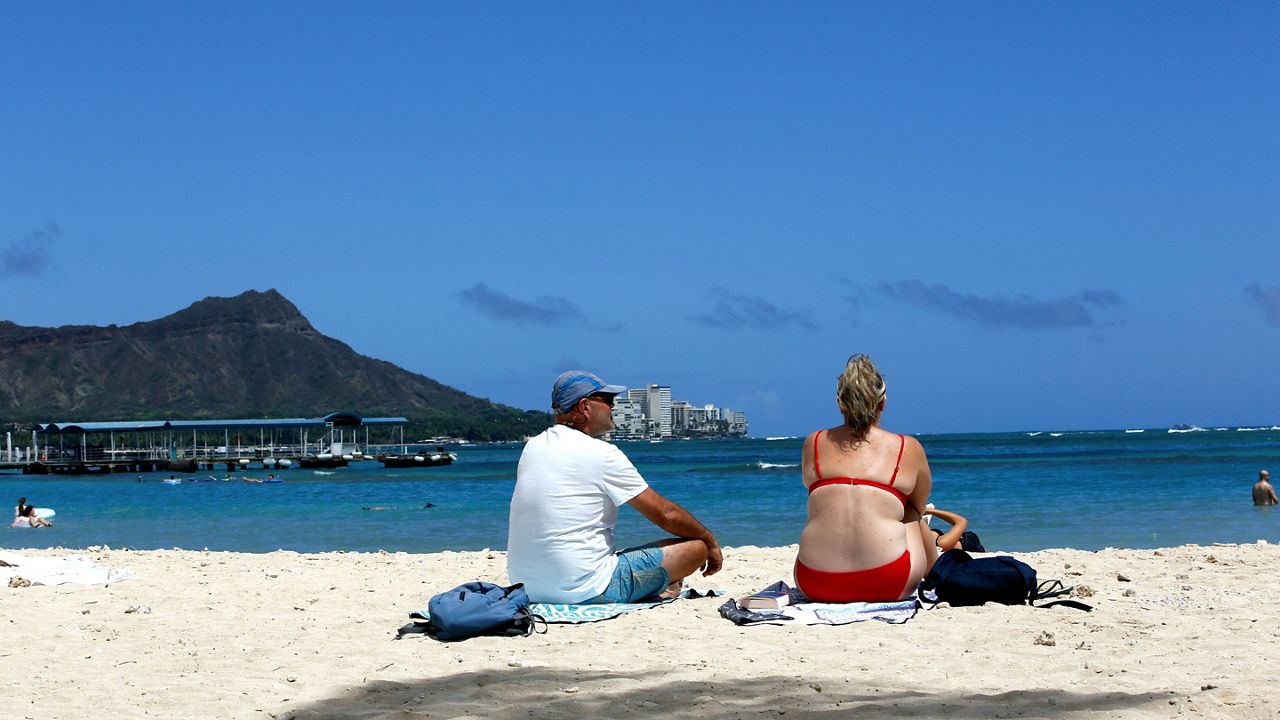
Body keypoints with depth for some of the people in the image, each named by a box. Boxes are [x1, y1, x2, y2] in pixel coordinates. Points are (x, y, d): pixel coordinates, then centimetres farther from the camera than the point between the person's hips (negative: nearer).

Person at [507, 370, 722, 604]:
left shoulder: (532, 447, 11)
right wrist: (710, 541, 13)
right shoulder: (602, 453, -9)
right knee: (696, 546, -2)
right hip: (586, 591, -8)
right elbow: (666, 514, -4)